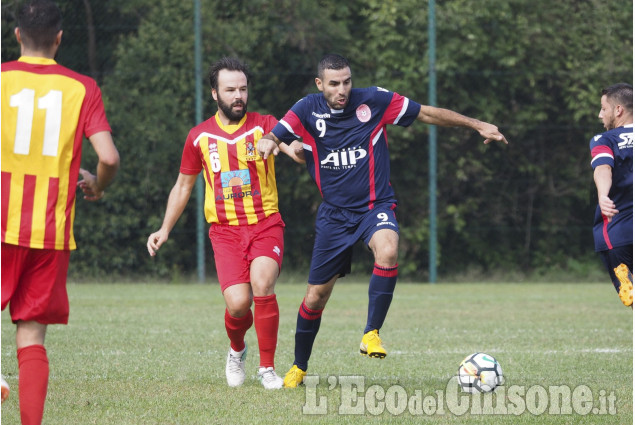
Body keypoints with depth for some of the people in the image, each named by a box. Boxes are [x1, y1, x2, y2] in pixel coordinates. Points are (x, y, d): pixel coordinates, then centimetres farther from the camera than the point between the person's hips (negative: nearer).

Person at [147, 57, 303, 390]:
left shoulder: (263, 126, 2)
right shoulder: (199, 137, 8)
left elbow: (288, 144, -20)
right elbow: (183, 186, 19)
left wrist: (294, 149, -44)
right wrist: (165, 229, 13)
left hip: (265, 225, -1)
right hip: (225, 230, 1)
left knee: (262, 284, -26)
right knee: (238, 303, -17)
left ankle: (267, 368, -9)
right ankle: (236, 351, 19)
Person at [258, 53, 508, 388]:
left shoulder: (374, 101, -7)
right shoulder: (307, 110, -5)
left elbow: (427, 114, 0)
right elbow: (275, 136, -14)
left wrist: (477, 125, -2)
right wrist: (268, 142, -39)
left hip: (375, 206, -1)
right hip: (334, 213, 1)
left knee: (387, 251, -36)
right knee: (316, 296, 5)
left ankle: (371, 334, -25)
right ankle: (299, 367, 25)